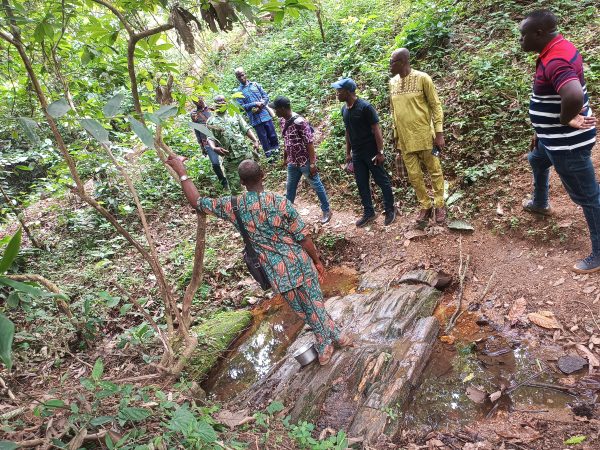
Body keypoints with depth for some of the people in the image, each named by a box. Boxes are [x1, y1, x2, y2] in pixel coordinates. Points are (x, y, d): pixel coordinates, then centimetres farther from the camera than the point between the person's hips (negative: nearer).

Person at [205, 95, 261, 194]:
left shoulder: (234, 114, 10)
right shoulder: (211, 121, 4)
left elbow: (246, 129, 9)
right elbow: (210, 138, -4)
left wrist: (255, 140, -5)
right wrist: (214, 148, -25)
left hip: (245, 152, 2)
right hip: (229, 158, -1)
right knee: (234, 186, 3)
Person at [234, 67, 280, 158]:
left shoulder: (255, 84, 8)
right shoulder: (239, 91, 2)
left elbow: (266, 96, 7)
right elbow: (241, 106, -5)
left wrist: (261, 105, -11)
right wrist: (255, 104, -15)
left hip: (265, 114, 2)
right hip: (255, 119, -2)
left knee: (273, 135, 6)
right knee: (263, 138, 3)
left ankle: (277, 152, 20)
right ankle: (269, 155, 13)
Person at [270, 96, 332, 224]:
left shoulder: (299, 122, -24)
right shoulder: (282, 121, 1)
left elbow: (309, 143, -23)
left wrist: (312, 164, -22)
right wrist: (285, 157, 21)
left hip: (305, 161, -8)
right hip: (293, 162, 8)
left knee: (316, 186, 9)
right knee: (290, 187, 20)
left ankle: (326, 211, 25)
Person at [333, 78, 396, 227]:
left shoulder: (365, 107, -16)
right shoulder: (344, 110, 6)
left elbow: (376, 130, -15)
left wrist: (380, 152, -17)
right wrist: (348, 152, 15)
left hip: (371, 152, -7)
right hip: (357, 154, 7)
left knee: (382, 181, 5)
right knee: (361, 184, 10)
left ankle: (390, 210, 19)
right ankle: (369, 213, 22)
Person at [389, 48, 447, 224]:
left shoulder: (422, 78, -8)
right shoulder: (392, 83, 7)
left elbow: (436, 106, -6)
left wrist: (439, 133, -11)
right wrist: (396, 136, 14)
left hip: (424, 136, -5)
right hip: (405, 139, 5)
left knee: (434, 171, 8)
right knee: (414, 175, 9)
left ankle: (439, 206, 23)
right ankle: (425, 206, 24)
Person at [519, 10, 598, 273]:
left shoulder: (556, 61, -28)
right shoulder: (555, 52, 7)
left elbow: (574, 96, -47)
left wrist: (566, 120, -27)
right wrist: (540, 133, 20)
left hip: (567, 143, -11)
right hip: (555, 138, 11)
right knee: (536, 161, 36)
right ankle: (540, 204, 60)